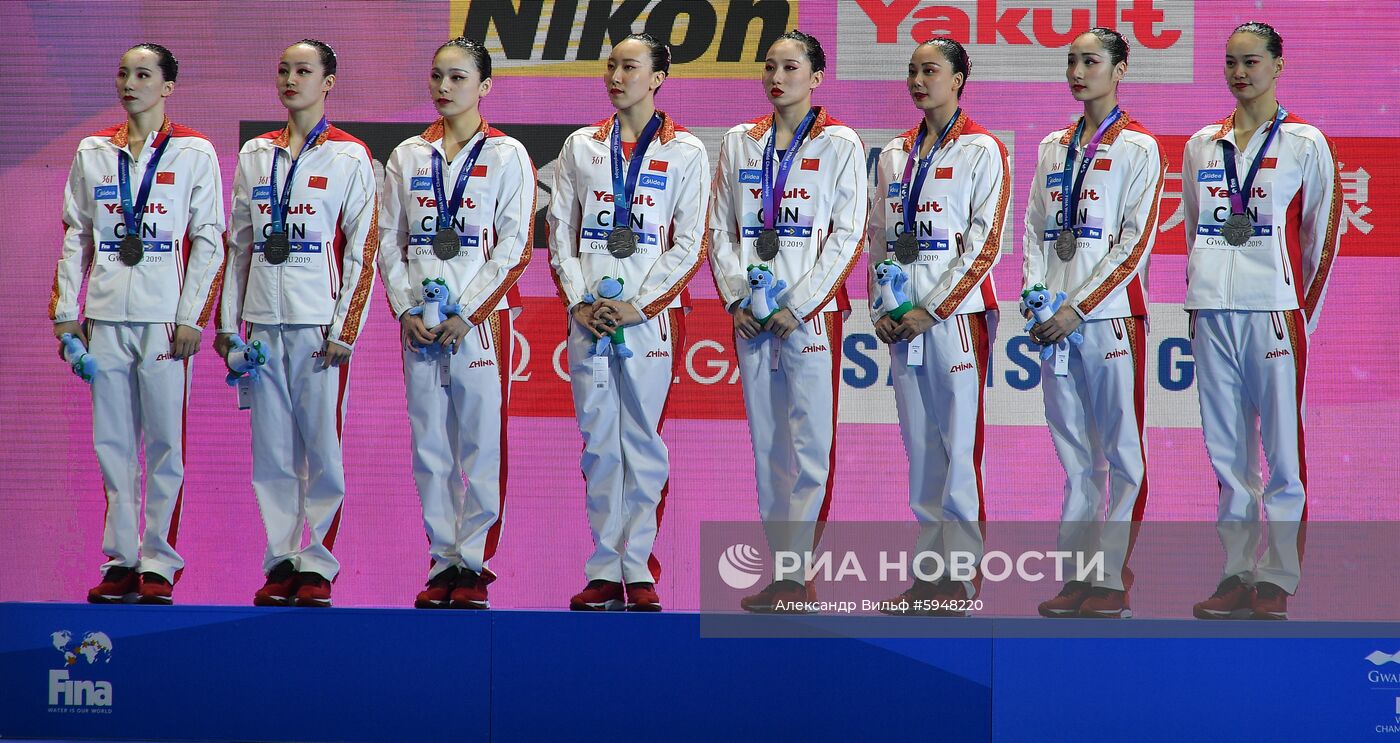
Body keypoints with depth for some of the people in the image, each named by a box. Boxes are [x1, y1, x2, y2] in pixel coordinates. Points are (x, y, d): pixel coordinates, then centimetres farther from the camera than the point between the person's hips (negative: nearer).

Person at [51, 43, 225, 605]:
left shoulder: (194, 153, 3)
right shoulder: (93, 152, 13)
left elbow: (209, 240, 0)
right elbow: (75, 236, 15)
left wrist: (192, 317, -7)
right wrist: (65, 310, 8)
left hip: (164, 320, -3)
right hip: (105, 317, 3)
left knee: (165, 443, -3)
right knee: (112, 443, 4)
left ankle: (158, 564, 2)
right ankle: (119, 559, 9)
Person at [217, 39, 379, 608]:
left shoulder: (349, 157, 1)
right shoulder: (254, 155, 14)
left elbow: (363, 249, -2)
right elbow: (238, 242, 17)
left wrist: (345, 329, -9)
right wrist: (227, 321, 11)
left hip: (320, 325, -4)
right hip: (263, 324, 4)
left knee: (323, 448, -3)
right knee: (271, 453, 4)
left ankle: (317, 565, 2)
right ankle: (281, 563, 9)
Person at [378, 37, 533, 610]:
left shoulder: (507, 156, 1)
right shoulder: (407, 157, 12)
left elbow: (515, 245, -5)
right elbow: (389, 241, 12)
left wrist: (466, 314, -11)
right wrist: (406, 310, -2)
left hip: (481, 319, -3)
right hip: (419, 322, 4)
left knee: (482, 444, -4)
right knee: (429, 445, 4)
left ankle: (474, 564, 0)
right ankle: (442, 562, 9)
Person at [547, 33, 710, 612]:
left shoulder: (685, 151, 4)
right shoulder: (581, 147, 12)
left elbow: (689, 243, -1)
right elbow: (560, 231, 10)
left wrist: (637, 306, -9)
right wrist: (579, 302, -3)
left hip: (650, 316, -3)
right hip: (589, 317, 3)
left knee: (643, 444, -2)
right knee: (599, 444, 2)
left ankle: (639, 572, 0)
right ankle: (603, 571, 5)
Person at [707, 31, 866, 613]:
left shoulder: (839, 144, -1)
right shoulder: (740, 143, 11)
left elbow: (849, 235, -5)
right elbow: (721, 228, 11)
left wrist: (798, 305, -11)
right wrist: (735, 298, -2)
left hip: (810, 311, -4)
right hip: (751, 314, 4)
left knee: (811, 445, -7)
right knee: (766, 444, 6)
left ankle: (794, 572, -6)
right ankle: (781, 570, 10)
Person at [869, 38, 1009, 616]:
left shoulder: (982, 151, -2)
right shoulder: (894, 155, 15)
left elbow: (986, 243, -8)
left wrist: (933, 310, -12)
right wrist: (881, 308, 4)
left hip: (957, 313, -6)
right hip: (902, 321, 6)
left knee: (960, 446, -7)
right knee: (919, 446, 6)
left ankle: (962, 576, -6)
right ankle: (927, 572, 10)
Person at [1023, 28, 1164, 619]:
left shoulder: (1139, 148, -1)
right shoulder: (1052, 148, 16)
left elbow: (1136, 243, -8)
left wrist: (1077, 308, -13)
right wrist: (1035, 294, 0)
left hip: (1110, 314, -5)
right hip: (1056, 320, 6)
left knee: (1122, 453, -4)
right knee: (1075, 454, 7)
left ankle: (1113, 579, -3)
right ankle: (1077, 575, 9)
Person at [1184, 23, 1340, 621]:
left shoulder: (1305, 144, 2)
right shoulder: (1202, 145, 14)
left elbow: (1321, 235, 3)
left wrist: (1305, 314, 0)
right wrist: (1199, 302, 13)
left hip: (1274, 309, -4)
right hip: (1212, 313, 4)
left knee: (1283, 451, -4)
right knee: (1227, 453, 6)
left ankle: (1277, 580, -1)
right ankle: (1236, 576, 10)